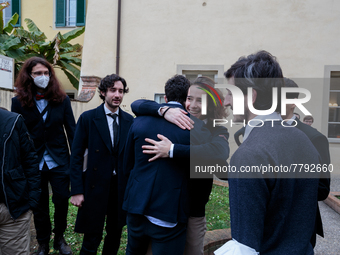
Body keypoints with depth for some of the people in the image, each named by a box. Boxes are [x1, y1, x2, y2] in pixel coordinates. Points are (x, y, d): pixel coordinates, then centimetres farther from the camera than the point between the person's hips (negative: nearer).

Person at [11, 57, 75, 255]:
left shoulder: (62, 99, -3)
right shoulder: (19, 101, -3)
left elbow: (71, 131, -2)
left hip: (59, 162, 0)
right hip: (34, 164, 0)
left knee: (62, 201, 6)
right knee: (39, 206, 12)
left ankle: (59, 238, 31)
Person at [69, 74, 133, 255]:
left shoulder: (129, 121, 2)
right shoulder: (87, 118, -6)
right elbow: (76, 156, -6)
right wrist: (77, 191, -10)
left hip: (122, 187, 3)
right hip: (95, 186, -3)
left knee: (115, 235, 17)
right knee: (92, 238, 6)